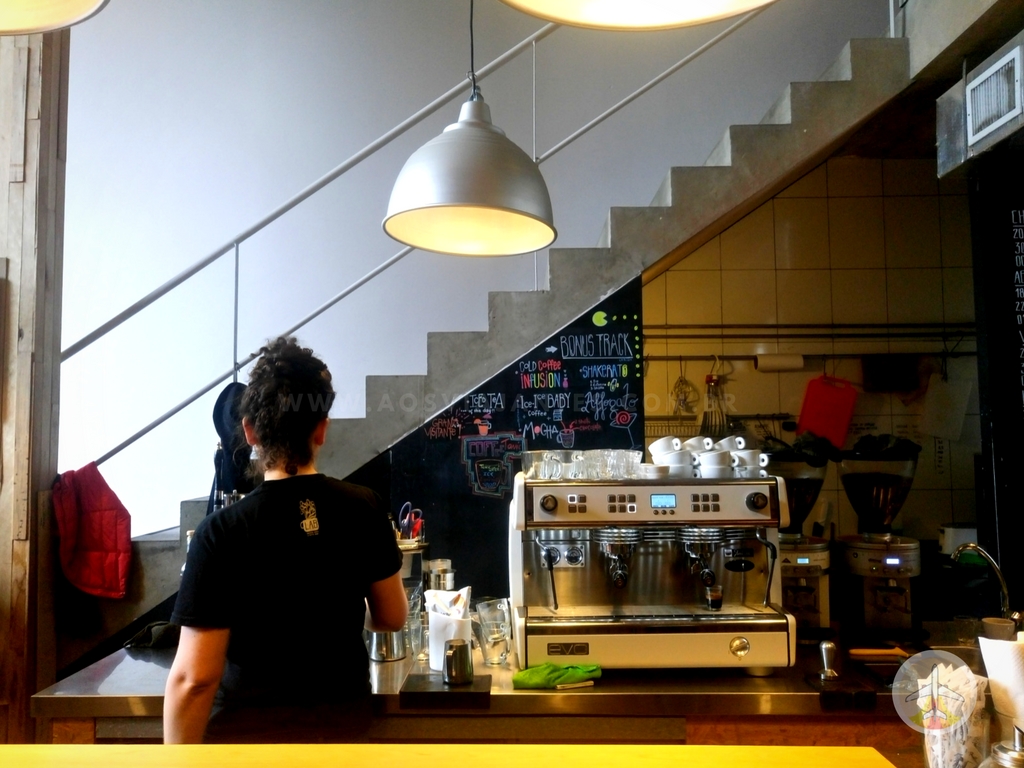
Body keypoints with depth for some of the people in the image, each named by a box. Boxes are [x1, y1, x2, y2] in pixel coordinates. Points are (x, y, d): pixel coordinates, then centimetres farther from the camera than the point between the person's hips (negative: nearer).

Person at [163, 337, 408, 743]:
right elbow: (392, 617, 2)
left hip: (252, 726, -2)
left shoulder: (221, 532, -20)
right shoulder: (364, 508, -11)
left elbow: (194, 678, -20)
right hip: (343, 717, 3)